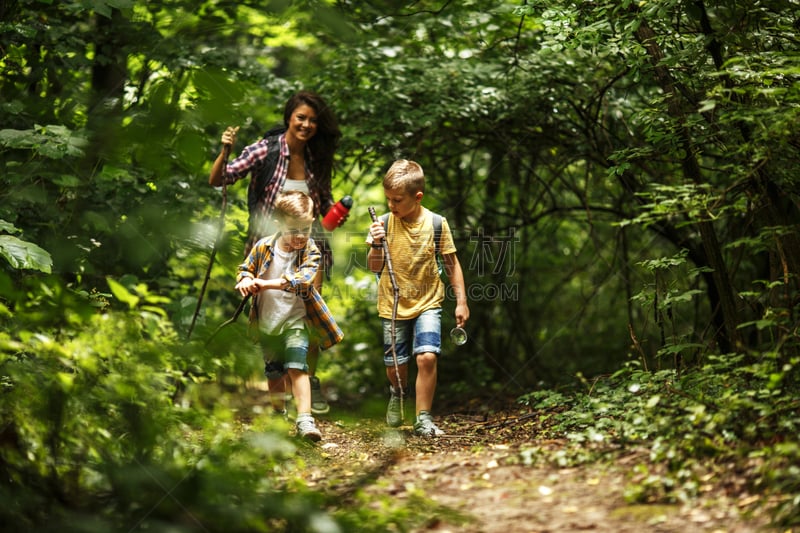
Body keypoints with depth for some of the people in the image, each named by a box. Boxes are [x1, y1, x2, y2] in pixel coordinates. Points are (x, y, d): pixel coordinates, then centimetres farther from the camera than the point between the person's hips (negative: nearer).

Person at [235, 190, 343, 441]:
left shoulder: (310, 252, -14)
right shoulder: (263, 247, -7)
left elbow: (303, 279, -31)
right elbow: (245, 268, 7)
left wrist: (267, 284, -38)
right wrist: (245, 280, -18)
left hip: (295, 320, -3)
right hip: (266, 322, 4)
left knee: (297, 368, -18)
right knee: (274, 373, 18)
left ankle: (304, 418, -19)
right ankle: (278, 414, 37)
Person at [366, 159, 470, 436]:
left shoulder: (436, 223, -10)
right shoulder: (384, 224, -10)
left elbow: (451, 263, 0)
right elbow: (374, 267, -5)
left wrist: (461, 301, 0)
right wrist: (376, 245, -26)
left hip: (427, 303, -1)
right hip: (393, 306, 1)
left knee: (427, 357, -18)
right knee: (395, 366, 8)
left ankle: (423, 419, -5)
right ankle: (397, 392, 44)